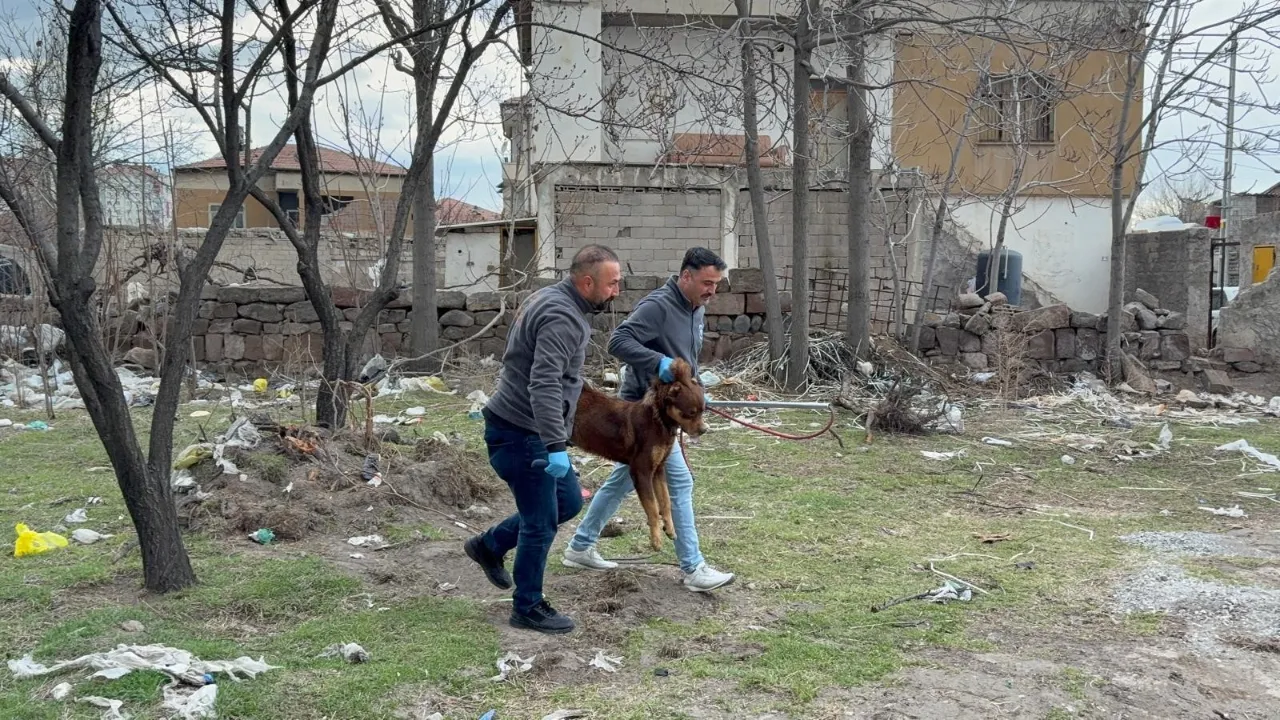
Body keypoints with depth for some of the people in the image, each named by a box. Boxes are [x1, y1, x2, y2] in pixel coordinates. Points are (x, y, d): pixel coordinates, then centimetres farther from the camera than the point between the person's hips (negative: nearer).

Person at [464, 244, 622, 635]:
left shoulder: (553, 300, 11)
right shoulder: (562, 317, -22)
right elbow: (544, 386, -32)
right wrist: (556, 446, -34)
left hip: (526, 429, 10)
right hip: (521, 433, -10)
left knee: (568, 501, 18)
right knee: (541, 522, 1)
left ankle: (489, 545, 29)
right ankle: (528, 608, 16)